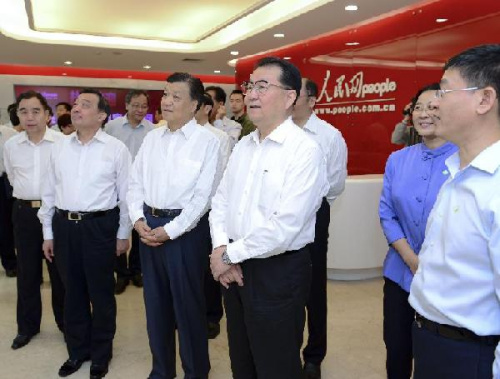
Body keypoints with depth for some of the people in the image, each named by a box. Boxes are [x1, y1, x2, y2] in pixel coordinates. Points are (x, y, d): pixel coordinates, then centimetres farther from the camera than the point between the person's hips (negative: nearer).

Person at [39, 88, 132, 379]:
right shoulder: (60, 146, 7)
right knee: (73, 292, 16)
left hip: (99, 226, -4)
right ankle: (77, 350, 36)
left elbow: (126, 194, -3)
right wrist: (48, 233, 10)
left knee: (101, 293, 9)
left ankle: (101, 355, 30)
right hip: (64, 225, 4)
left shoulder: (116, 149, -6)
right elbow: (49, 191, 11)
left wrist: (124, 234, -2)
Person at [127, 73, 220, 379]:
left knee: (188, 304, 6)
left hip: (183, 229, -5)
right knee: (155, 302, 16)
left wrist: (169, 230, -15)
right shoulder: (152, 138, 9)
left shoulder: (207, 141, -8)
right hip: (148, 225, 6)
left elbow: (203, 195, -13)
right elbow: (136, 183, 11)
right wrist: (138, 219, -4)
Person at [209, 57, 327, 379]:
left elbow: (284, 227, -24)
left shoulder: (305, 151, -18)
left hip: (278, 272, -7)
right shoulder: (243, 146, 8)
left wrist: (230, 255, -14)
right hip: (235, 268, 7)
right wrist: (220, 249, -8)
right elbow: (221, 201, 10)